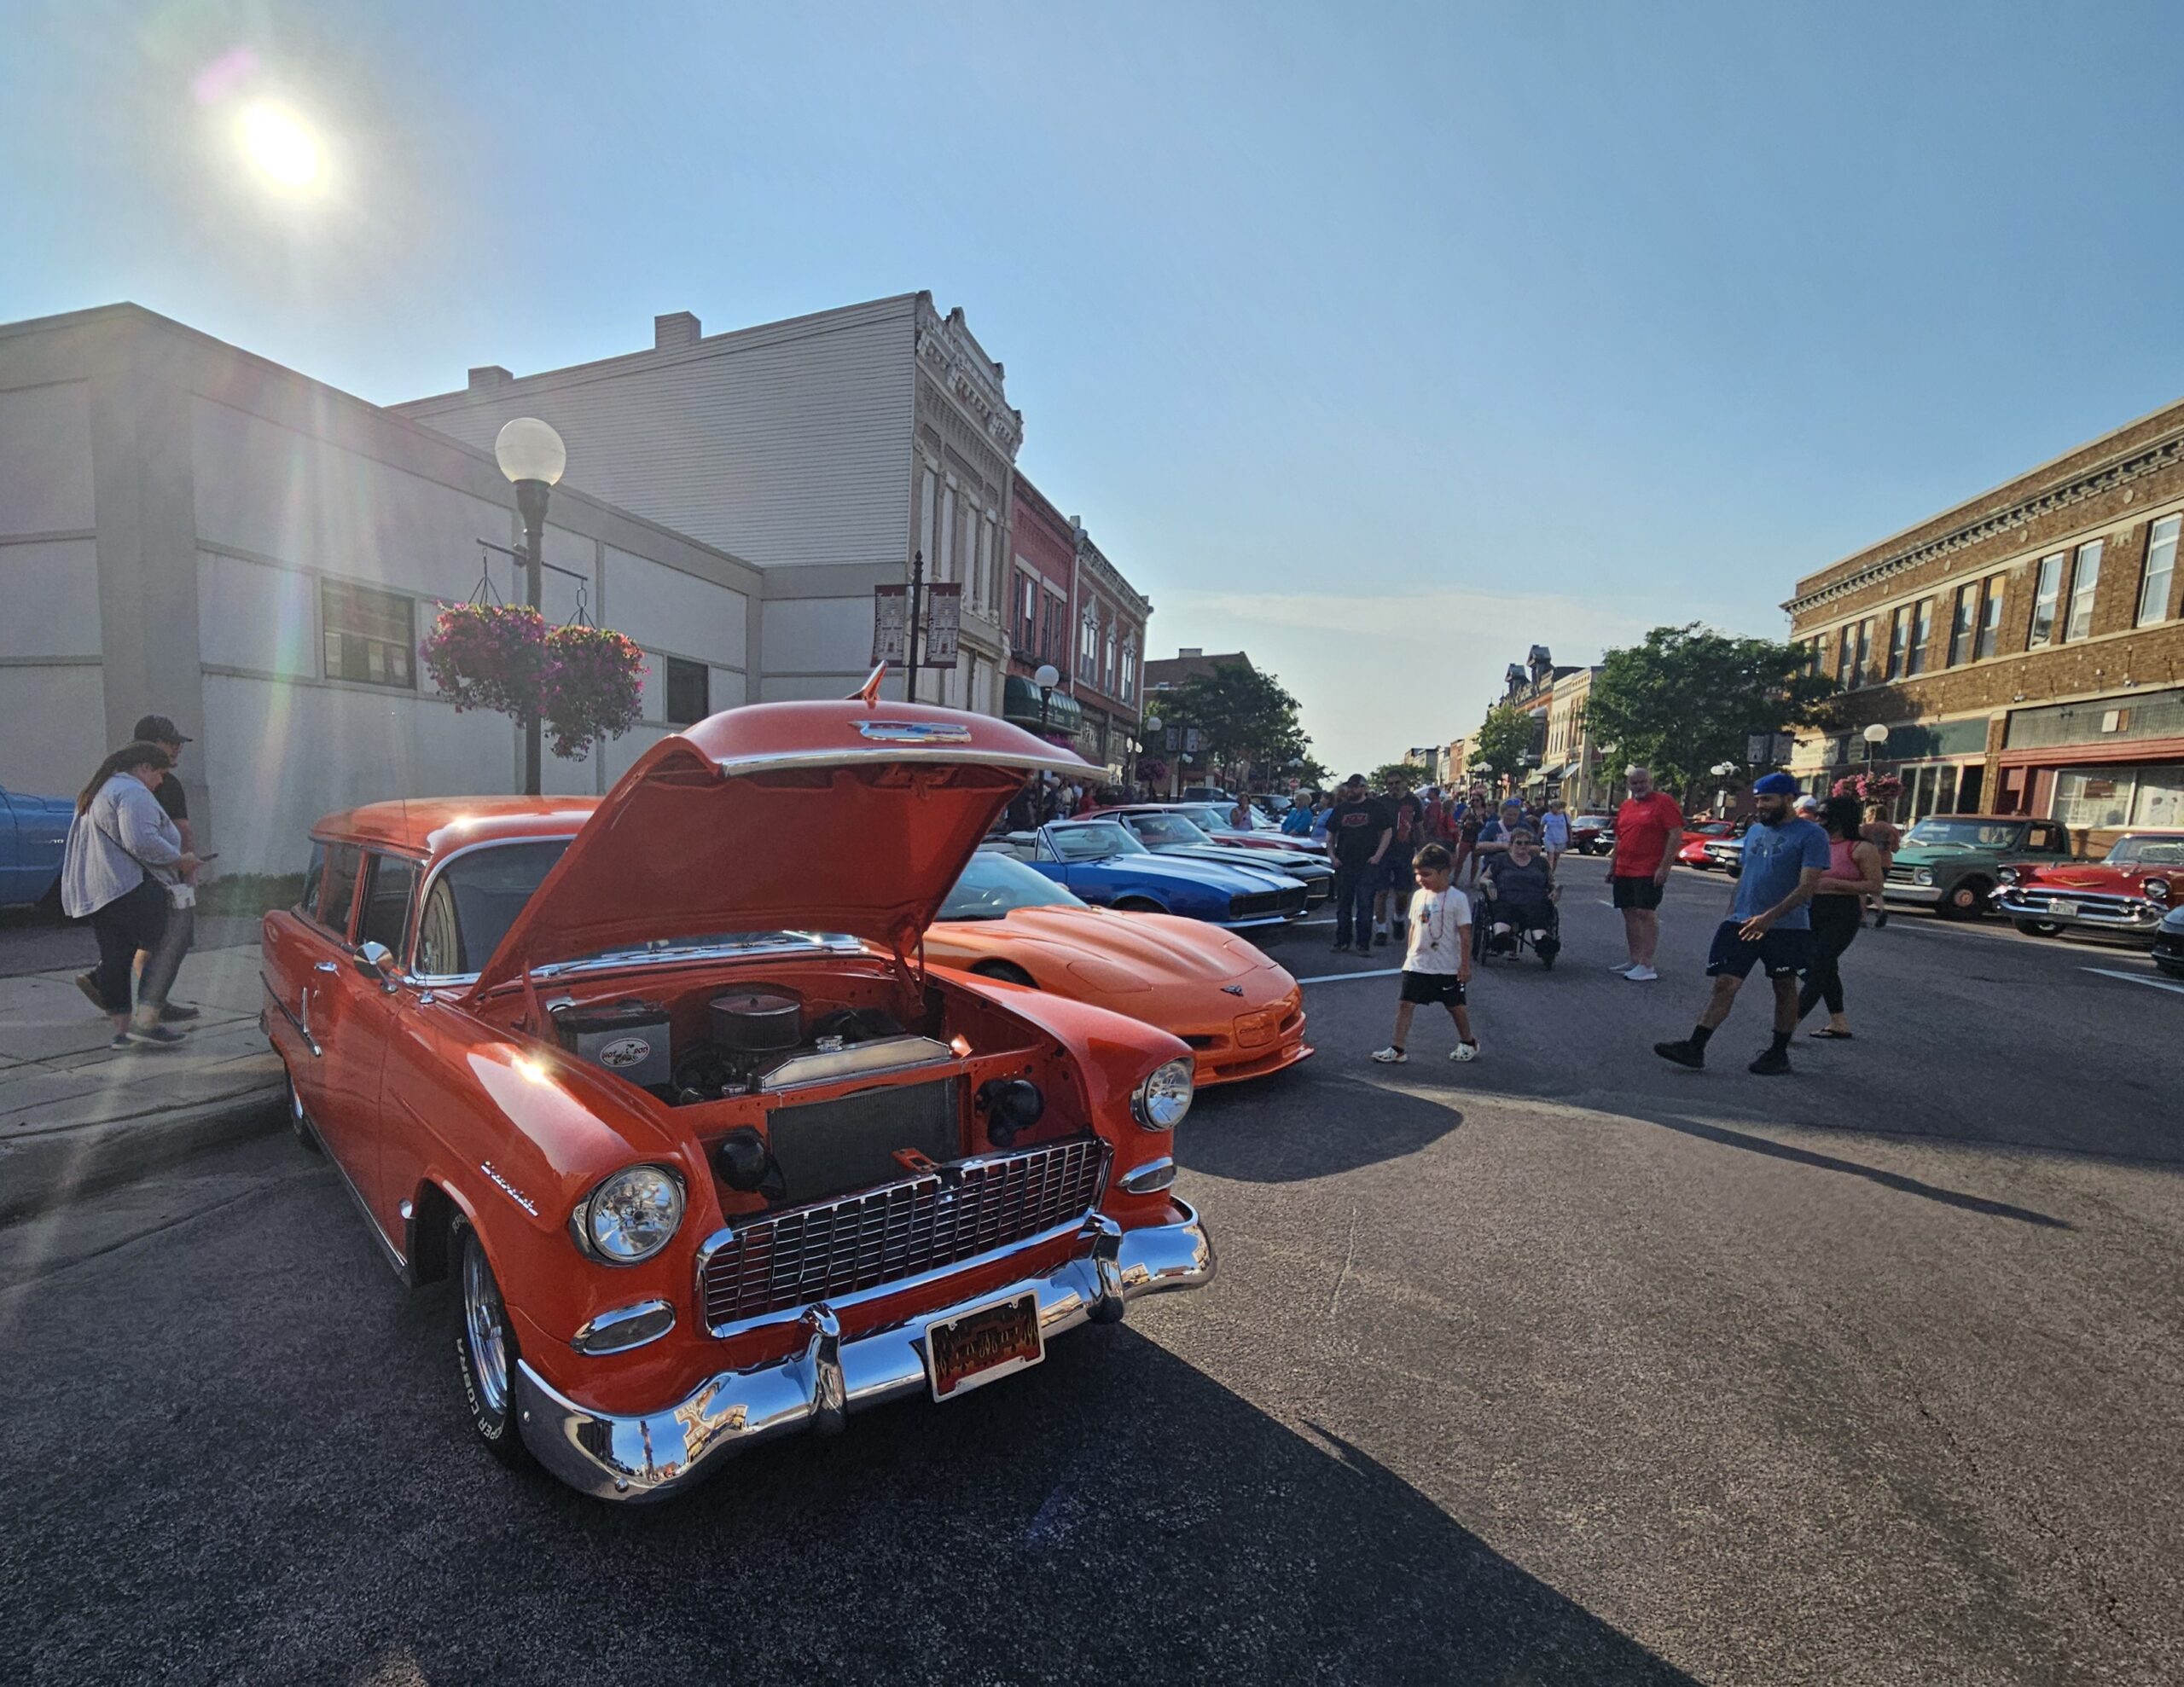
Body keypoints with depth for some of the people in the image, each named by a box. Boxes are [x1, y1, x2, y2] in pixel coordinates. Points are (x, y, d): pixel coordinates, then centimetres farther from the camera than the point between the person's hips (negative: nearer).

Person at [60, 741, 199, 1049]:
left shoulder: (97, 792, 24)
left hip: (93, 893, 11)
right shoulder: (132, 792, -11)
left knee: (115, 959, 10)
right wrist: (179, 860, -13)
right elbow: (141, 841, -24)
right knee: (162, 950, -7)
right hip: (130, 888, -11)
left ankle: (122, 1029, 14)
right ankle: (146, 1022, -12)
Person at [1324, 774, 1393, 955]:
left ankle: (1364, 944, 1)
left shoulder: (1376, 808, 2)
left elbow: (1388, 832, 2)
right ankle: (1342, 941, 18)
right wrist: (1332, 855, 2)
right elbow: (1330, 834, 15)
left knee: (1365, 905, -5)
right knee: (1343, 904, 9)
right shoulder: (1340, 809, 11)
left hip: (1367, 865, -3)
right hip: (1344, 865, 3)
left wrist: (1378, 855, -8)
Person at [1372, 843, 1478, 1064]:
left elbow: (1465, 934, -10)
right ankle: (1396, 1049, 0)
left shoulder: (1457, 899, -12)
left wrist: (1465, 965, -11)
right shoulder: (1418, 896, 3)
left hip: (1447, 967, -4)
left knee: (1455, 1006, 12)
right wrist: (1409, 955, 14)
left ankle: (1468, 1043, 35)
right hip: (1417, 964, 4)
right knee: (1404, 1004, -3)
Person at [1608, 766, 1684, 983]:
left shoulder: (1663, 802, -7)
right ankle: (1634, 960, 17)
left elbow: (1676, 835, -13)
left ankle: (1646, 966, -7)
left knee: (1646, 914, -8)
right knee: (1629, 914, 10)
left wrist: (1664, 867, -18)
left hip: (1649, 872, -7)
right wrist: (1612, 866, 19)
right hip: (1624, 871, 8)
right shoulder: (1626, 805, 15)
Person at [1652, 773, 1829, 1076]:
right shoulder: (1754, 831, 13)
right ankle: (1695, 1047, -6)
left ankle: (1779, 1053, 23)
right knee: (1725, 985, -2)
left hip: (1786, 928, -5)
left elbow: (1808, 885, -17)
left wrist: (1770, 917, -26)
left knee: (1784, 988, 10)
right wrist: (1730, 916, 16)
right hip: (1741, 924, 5)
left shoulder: (1811, 835, -8)